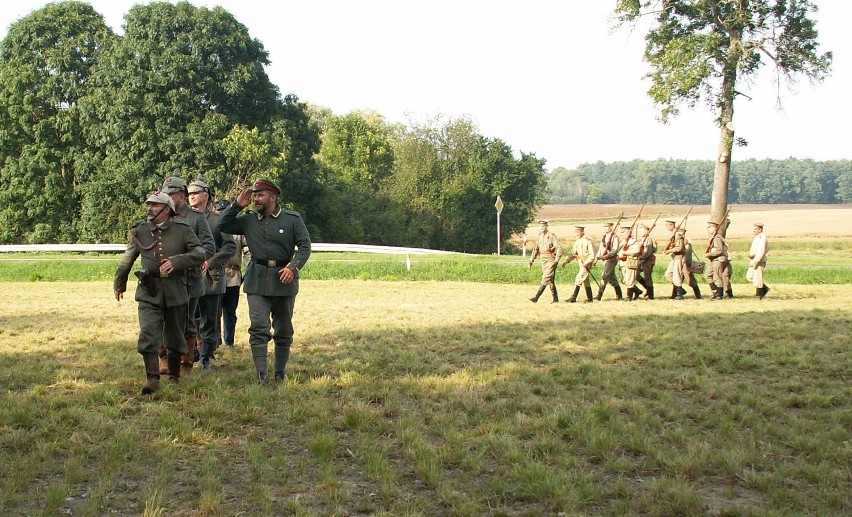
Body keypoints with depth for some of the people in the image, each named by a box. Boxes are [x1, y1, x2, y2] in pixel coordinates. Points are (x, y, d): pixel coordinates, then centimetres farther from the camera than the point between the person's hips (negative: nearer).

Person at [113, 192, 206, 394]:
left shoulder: (182, 230, -2)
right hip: (148, 293, 1)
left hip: (176, 292, 0)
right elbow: (127, 260, 18)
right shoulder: (139, 231, 4)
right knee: (148, 335, -13)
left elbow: (200, 254, -10)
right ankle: (152, 378, -10)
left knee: (174, 337, 12)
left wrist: (176, 262, -24)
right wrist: (119, 283, 29)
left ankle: (174, 376, 29)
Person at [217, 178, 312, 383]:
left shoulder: (292, 219, 1)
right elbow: (223, 226, 9)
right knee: (258, 328, -12)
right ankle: (262, 374, -12)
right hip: (257, 281, 1)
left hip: (284, 280, 0)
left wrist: (293, 266, -19)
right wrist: (236, 205, -1)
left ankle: (280, 373, 22)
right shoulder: (248, 220, 8)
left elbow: (305, 245, -3)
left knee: (284, 331, 9)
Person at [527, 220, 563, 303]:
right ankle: (555, 298, 18)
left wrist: (556, 260, -20)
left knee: (545, 279, -12)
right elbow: (535, 250, 19)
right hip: (543, 261, 8)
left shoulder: (552, 236, -10)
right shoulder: (539, 237, 11)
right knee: (550, 280, 11)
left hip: (551, 260, -8)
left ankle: (536, 297, -18)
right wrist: (531, 260, 10)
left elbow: (559, 248, -13)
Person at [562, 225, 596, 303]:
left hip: (586, 264, -8)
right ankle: (589, 298, 19)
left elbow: (592, 254, -14)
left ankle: (573, 298, -11)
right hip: (581, 264, 8)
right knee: (585, 281, 12)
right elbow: (573, 253, 16)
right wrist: (566, 261, 4)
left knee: (578, 279, -13)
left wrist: (586, 263, -22)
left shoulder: (588, 241, -12)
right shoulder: (577, 241, 12)